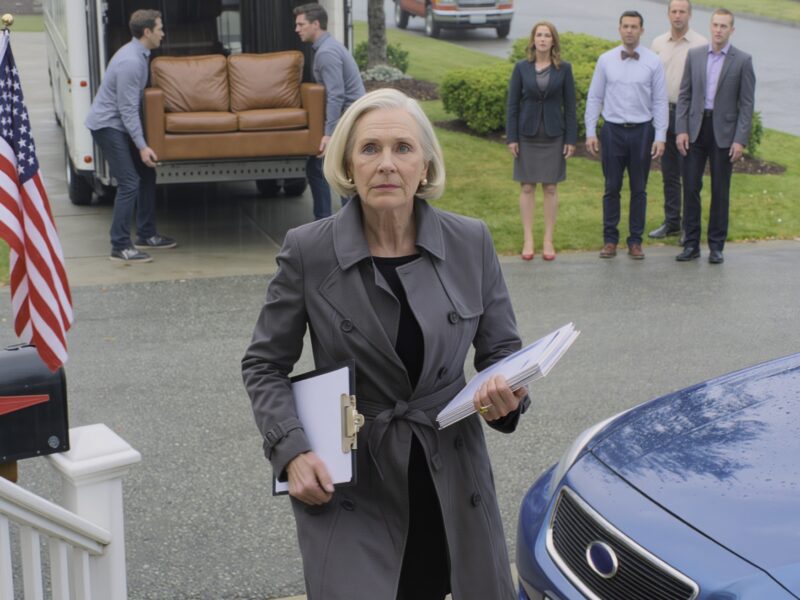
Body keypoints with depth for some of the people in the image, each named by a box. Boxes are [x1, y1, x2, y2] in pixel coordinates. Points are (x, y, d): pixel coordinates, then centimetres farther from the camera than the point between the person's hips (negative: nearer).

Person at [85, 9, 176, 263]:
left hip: (120, 123, 10)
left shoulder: (139, 54, 7)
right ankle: (120, 247, -9)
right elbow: (127, 108, -25)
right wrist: (142, 146, -25)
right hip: (107, 124, -10)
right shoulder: (130, 61, -24)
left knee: (146, 175, 12)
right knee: (129, 183, -13)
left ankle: (146, 236, 21)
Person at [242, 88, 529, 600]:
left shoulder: (471, 242, -3)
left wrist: (507, 393, -16)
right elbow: (264, 366, 1)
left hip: (453, 479, 3)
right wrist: (291, 450, -13)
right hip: (347, 484, -2)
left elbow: (502, 348, 6)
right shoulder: (307, 251, -8)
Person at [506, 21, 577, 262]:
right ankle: (528, 240, 11)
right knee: (527, 187, 4)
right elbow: (512, 104, 0)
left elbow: (570, 105, 1)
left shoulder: (564, 68, -1)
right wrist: (511, 137, -5)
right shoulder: (521, 68, -1)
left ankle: (548, 241, 13)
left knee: (550, 188, 5)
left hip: (554, 136, 0)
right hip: (527, 135, 0)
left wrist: (571, 138, -3)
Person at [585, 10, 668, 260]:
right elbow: (594, 98, 5)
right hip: (613, 130, 0)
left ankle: (635, 241, 14)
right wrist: (590, 132, -1)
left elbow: (660, 102, 1)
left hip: (642, 131, 0)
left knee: (639, 190, 6)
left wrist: (660, 137, -5)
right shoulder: (605, 60, 2)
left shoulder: (653, 62, 0)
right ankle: (610, 240, 12)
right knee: (612, 188, 4)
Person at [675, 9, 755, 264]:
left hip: (724, 131, -2)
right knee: (691, 186, 1)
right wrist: (681, 130, -3)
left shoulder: (742, 60, -3)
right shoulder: (695, 55, 5)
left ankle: (716, 246, 12)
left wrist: (740, 140, -10)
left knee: (720, 190, 4)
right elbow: (684, 95, 6)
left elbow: (747, 103, -4)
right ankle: (691, 243, 10)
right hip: (696, 128, 2)